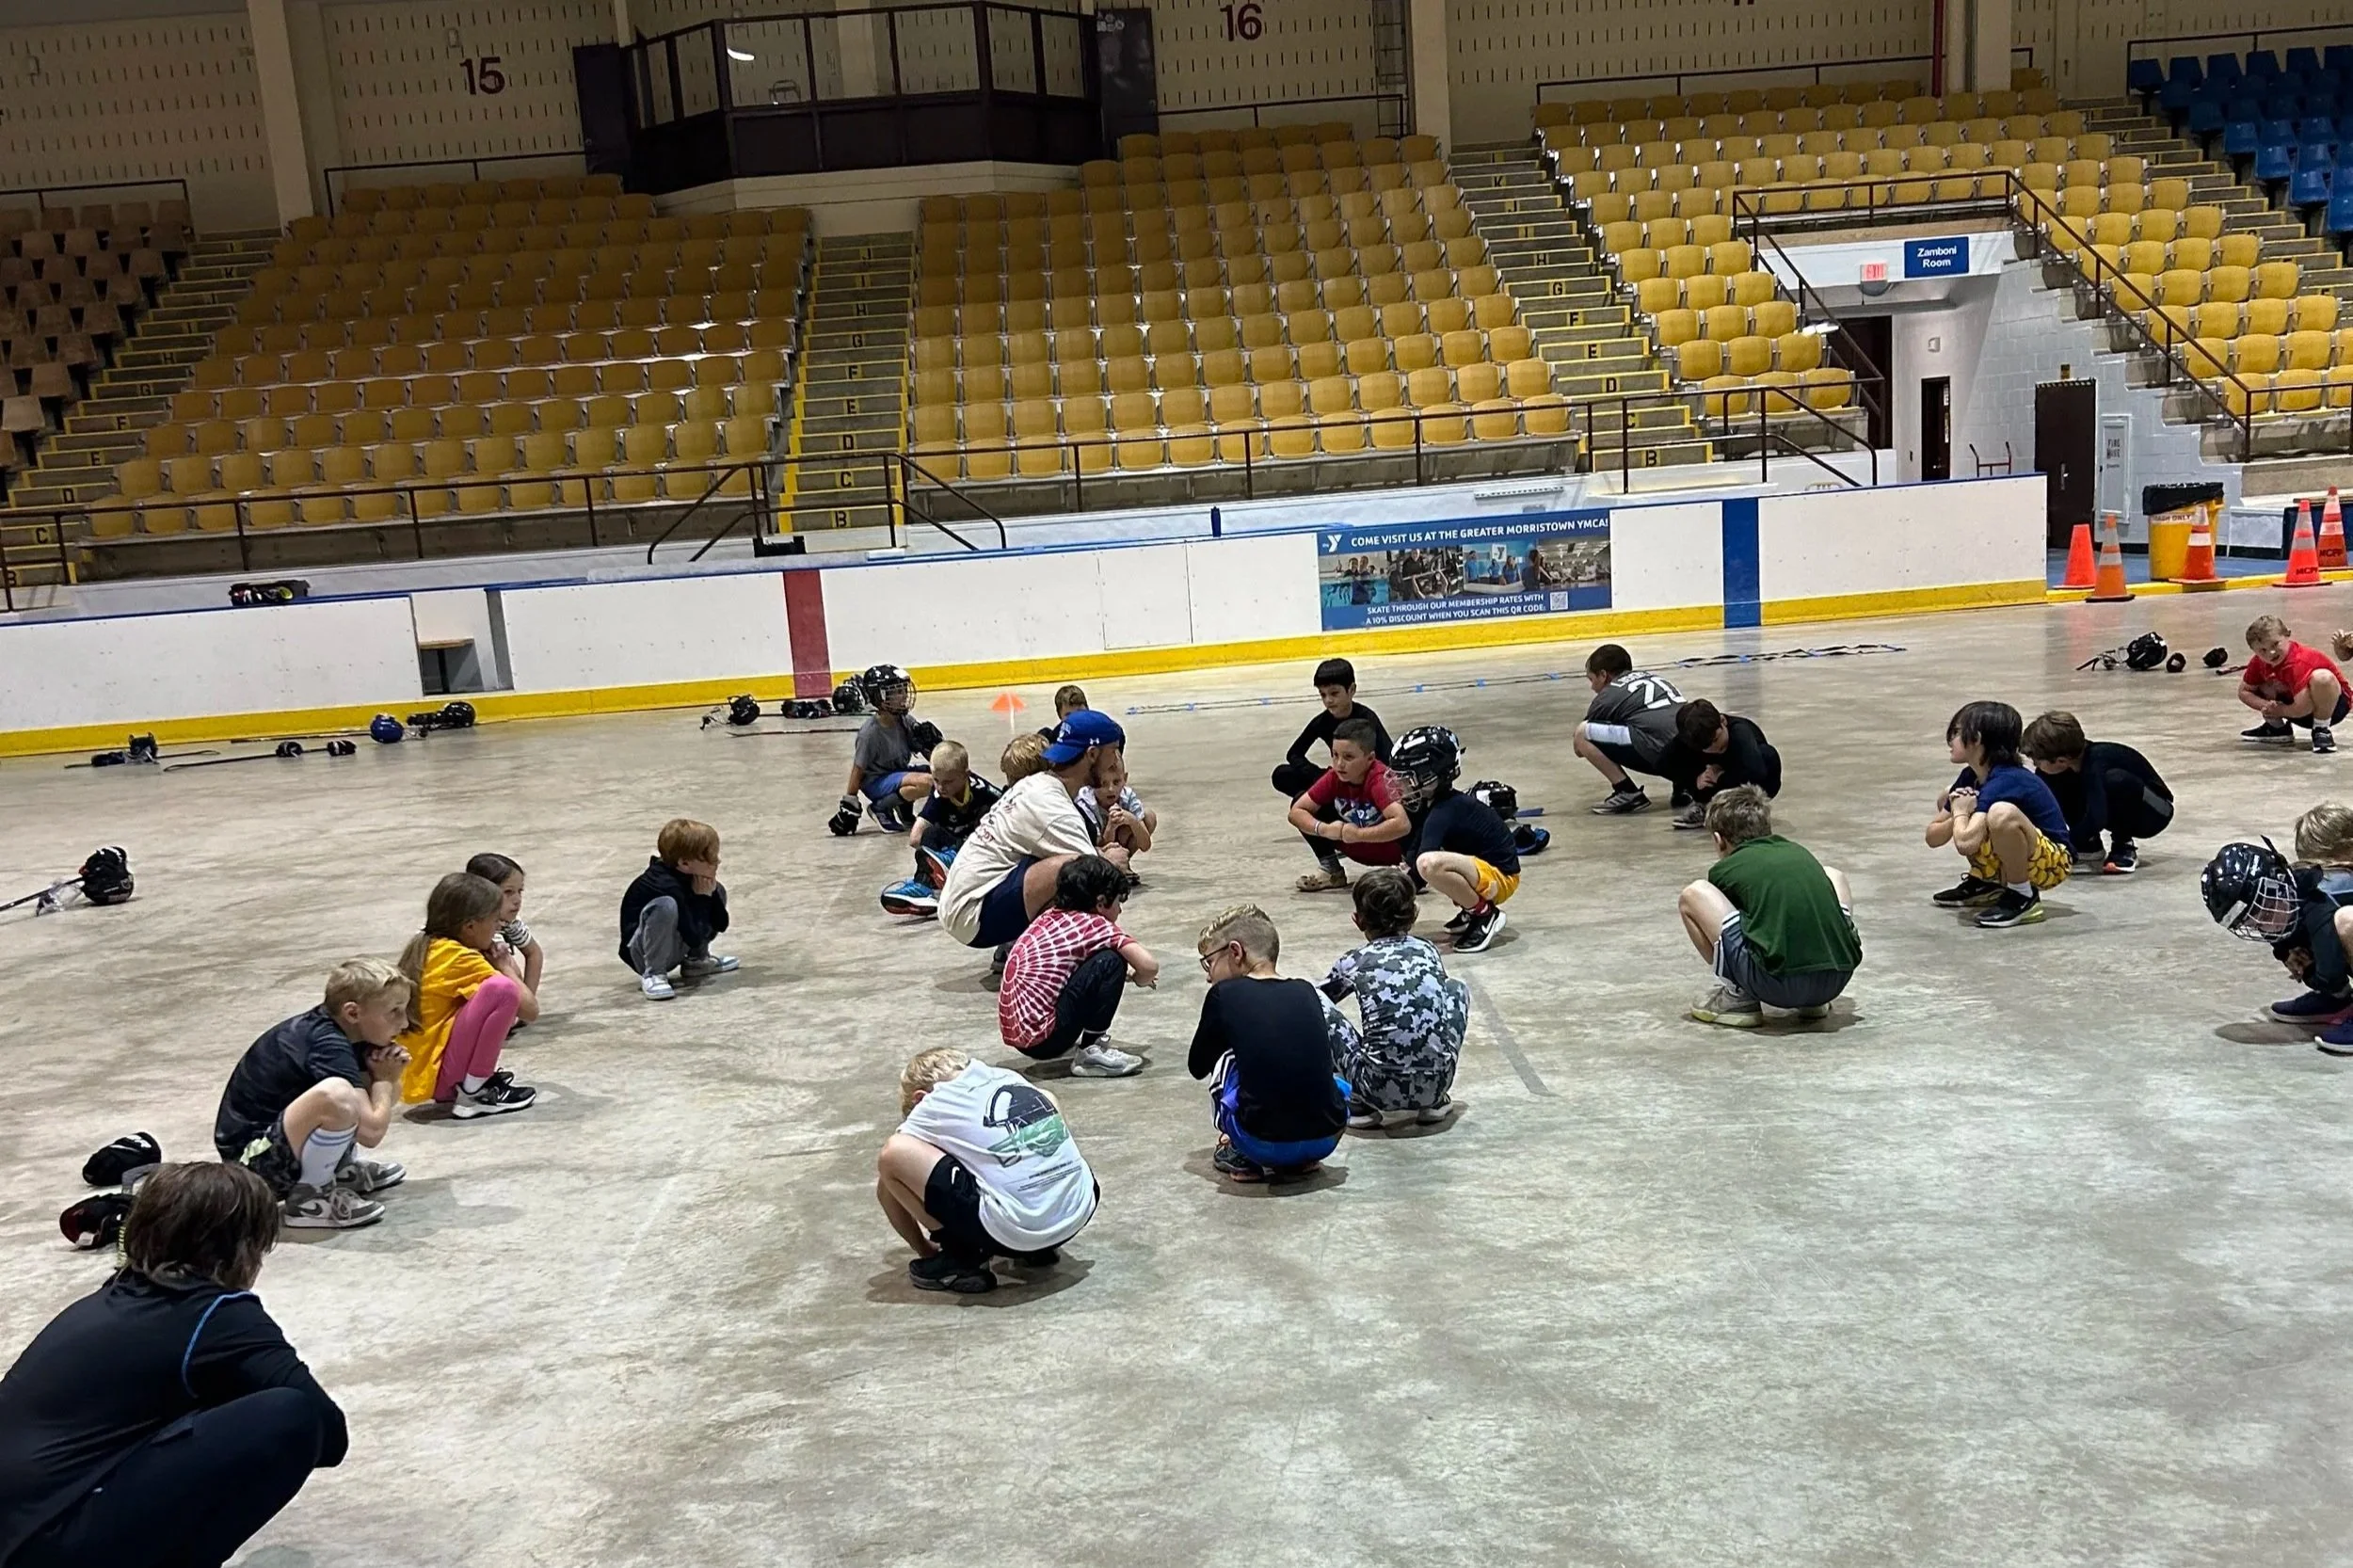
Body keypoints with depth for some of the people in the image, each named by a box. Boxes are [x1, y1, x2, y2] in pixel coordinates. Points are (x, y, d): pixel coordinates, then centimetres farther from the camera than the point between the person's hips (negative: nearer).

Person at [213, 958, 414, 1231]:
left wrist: (389, 1073, -8)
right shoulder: (328, 1047, -23)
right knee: (336, 1094, -38)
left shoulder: (327, 1026, 2)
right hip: (254, 1162, -10)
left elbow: (389, 1094, 15)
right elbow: (371, 1131, -29)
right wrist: (383, 1080, -11)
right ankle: (310, 1196, -16)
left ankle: (340, 1168, 12)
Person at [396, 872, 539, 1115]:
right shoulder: (461, 958, -15)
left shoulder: (422, 947, 9)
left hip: (413, 1074, 9)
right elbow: (530, 1008, -14)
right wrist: (506, 965, 0)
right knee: (502, 989, -23)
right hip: (432, 1077, -9)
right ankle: (473, 1093, -13)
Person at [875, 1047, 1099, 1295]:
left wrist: (924, 1250, 34)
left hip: (1013, 1231, -6)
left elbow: (886, 1187, 22)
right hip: (1079, 1213, 6)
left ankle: (962, 1260, 7)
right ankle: (1039, 1249, 21)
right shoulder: (1013, 1079, 24)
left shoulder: (936, 1104, 13)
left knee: (894, 1152, 1)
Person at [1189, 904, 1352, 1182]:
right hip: (1327, 1138, 3)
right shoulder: (1307, 992, 12)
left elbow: (1197, 1067, 14)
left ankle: (1240, 1157, 14)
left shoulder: (1224, 995, 1)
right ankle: (1301, 1159, 18)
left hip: (1265, 1145, -3)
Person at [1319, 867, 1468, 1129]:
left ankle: (1367, 1107, 7)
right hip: (1437, 1081, 2)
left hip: (1382, 1087, -2)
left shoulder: (1353, 963, 6)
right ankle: (1434, 1102, 20)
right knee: (1457, 989, 26)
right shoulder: (1429, 951, 13)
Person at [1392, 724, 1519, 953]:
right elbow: (1410, 855, 10)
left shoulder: (1444, 813, -22)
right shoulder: (1434, 804, 6)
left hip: (1500, 876, -10)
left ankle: (1484, 913, -12)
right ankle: (1471, 910, 13)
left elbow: (1420, 864, -29)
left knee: (1429, 864, -35)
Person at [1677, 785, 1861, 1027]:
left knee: (1693, 896, 11)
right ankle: (1814, 1001, 22)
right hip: (1837, 980, 4)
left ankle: (1738, 996, 11)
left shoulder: (1724, 870, 15)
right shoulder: (1801, 853, 27)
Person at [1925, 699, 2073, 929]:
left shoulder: (2005, 782, -27)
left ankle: (2023, 898, -16)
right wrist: (1958, 812, -18)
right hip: (2012, 861, 9)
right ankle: (1986, 882, 14)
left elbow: (1965, 844, -39)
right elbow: (1933, 837, 2)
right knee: (1946, 802, 8)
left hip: (2052, 864, -9)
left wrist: (1960, 812, -17)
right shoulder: (1970, 776, 0)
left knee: (2001, 812, -38)